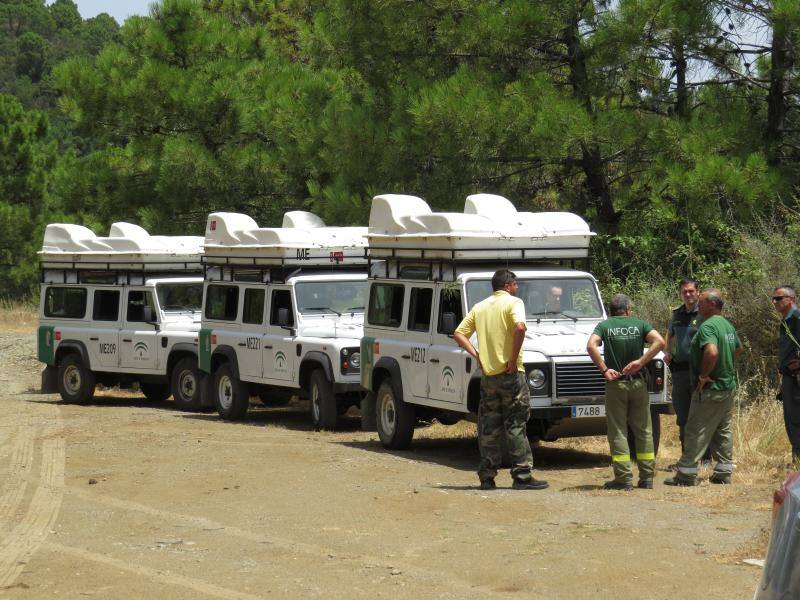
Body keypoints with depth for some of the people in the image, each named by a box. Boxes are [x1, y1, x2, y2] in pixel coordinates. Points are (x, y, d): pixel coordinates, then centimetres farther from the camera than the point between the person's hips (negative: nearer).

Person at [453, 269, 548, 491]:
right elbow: (520, 327, -24)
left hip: (488, 373, 5)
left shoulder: (479, 307, 13)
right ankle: (522, 476, -2)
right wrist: (514, 358, -16)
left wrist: (477, 356, 5)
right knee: (515, 425, -2)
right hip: (510, 373, -5)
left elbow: (458, 334, 10)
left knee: (489, 427, 9)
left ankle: (487, 477, 9)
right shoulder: (513, 302, -5)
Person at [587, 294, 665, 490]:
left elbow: (591, 345, -18)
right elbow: (659, 341, -11)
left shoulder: (604, 326, 0)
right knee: (643, 430, 10)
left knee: (618, 432, 3)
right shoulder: (639, 324, 3)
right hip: (637, 383, 1)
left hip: (615, 384, -1)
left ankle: (623, 478, -1)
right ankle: (647, 476, 10)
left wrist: (604, 369, -12)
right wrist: (641, 361, -9)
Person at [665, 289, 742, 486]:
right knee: (723, 431, 15)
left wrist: (704, 375, -22)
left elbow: (712, 352, -34)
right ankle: (724, 473, 18)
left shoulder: (708, 326, -18)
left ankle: (686, 474, -1)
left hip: (710, 389, -9)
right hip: (729, 386, 9)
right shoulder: (728, 325, 12)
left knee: (696, 431, -3)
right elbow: (738, 349, 29)